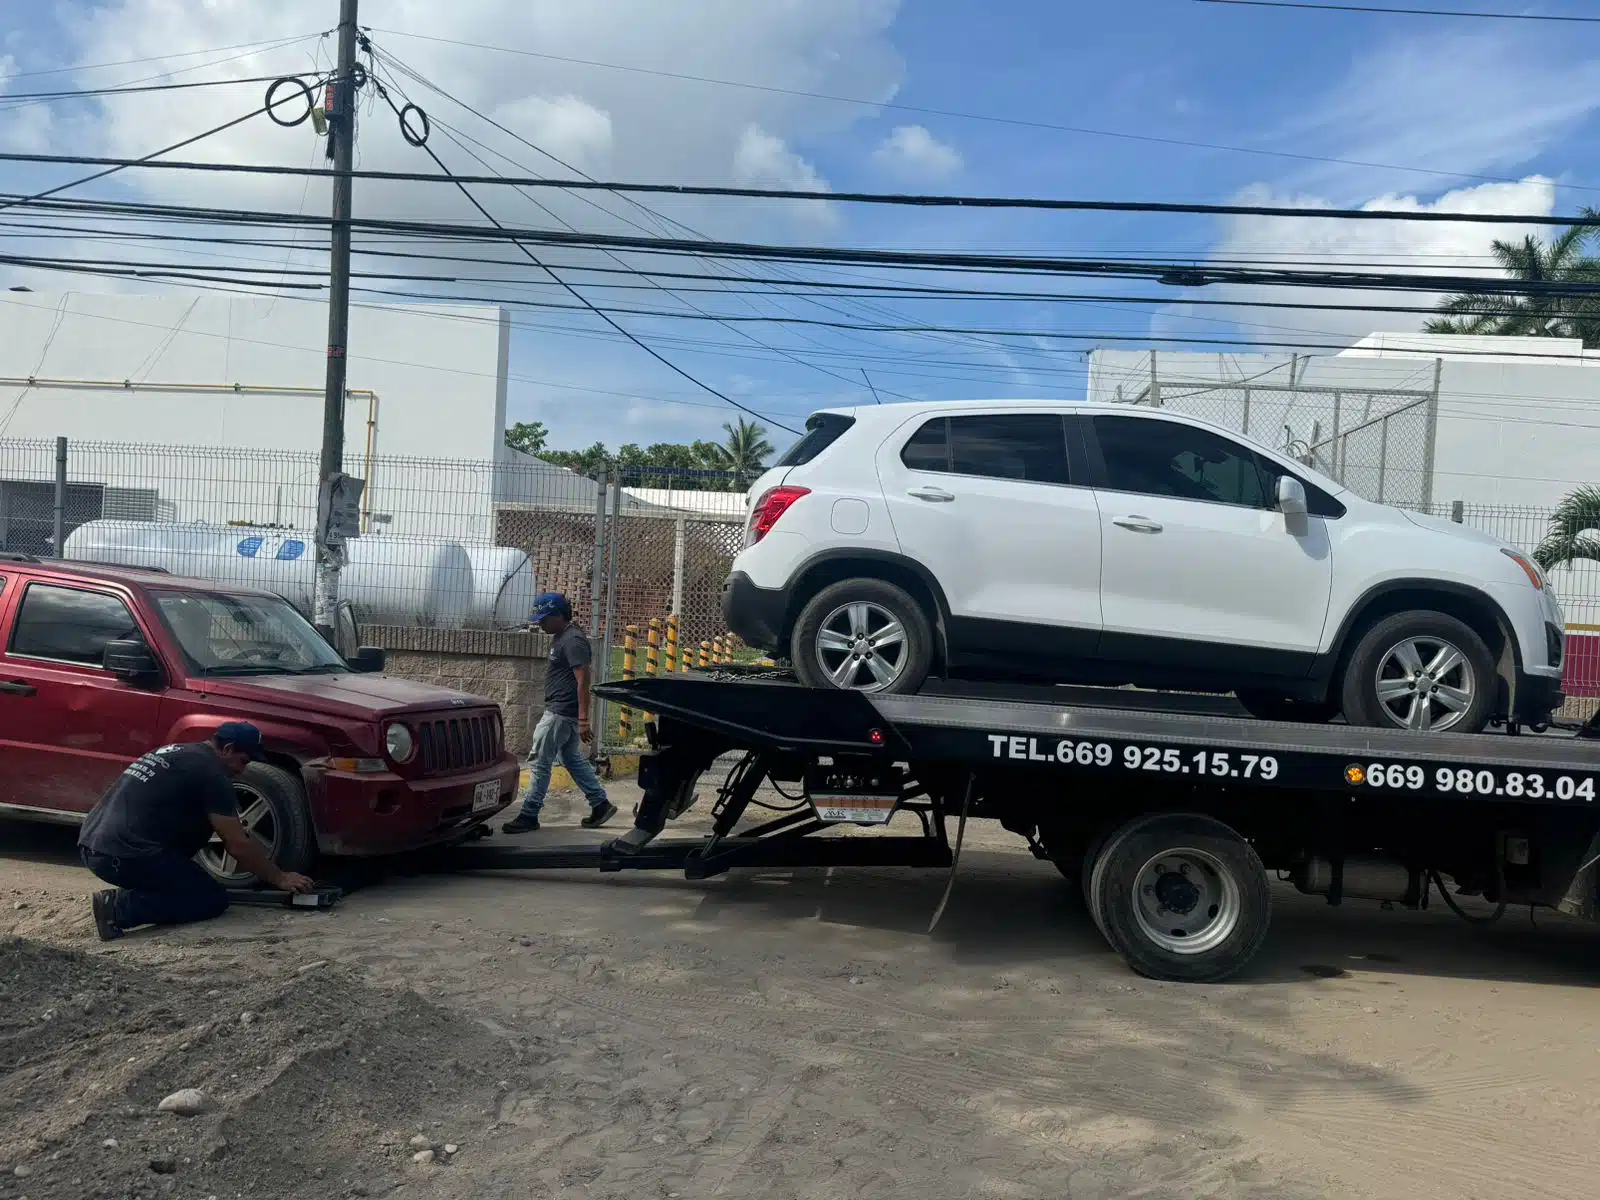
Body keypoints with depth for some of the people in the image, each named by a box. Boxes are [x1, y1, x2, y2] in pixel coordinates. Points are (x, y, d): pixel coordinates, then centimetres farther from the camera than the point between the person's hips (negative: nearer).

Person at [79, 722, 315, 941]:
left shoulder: (178, 753, 20)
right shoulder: (210, 771, -8)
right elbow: (238, 845, -6)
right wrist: (279, 878, 6)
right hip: (125, 856, -10)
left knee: (200, 820, 23)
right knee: (213, 899, 0)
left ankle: (140, 890, 12)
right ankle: (120, 907, -13)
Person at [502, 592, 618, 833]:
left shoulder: (573, 641, -18)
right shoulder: (560, 637, 12)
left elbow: (583, 681, -22)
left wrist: (583, 721, -25)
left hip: (561, 714, -10)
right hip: (562, 712, 10)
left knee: (540, 762, -4)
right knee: (573, 759, 16)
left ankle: (529, 815, 4)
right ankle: (601, 804, 21)